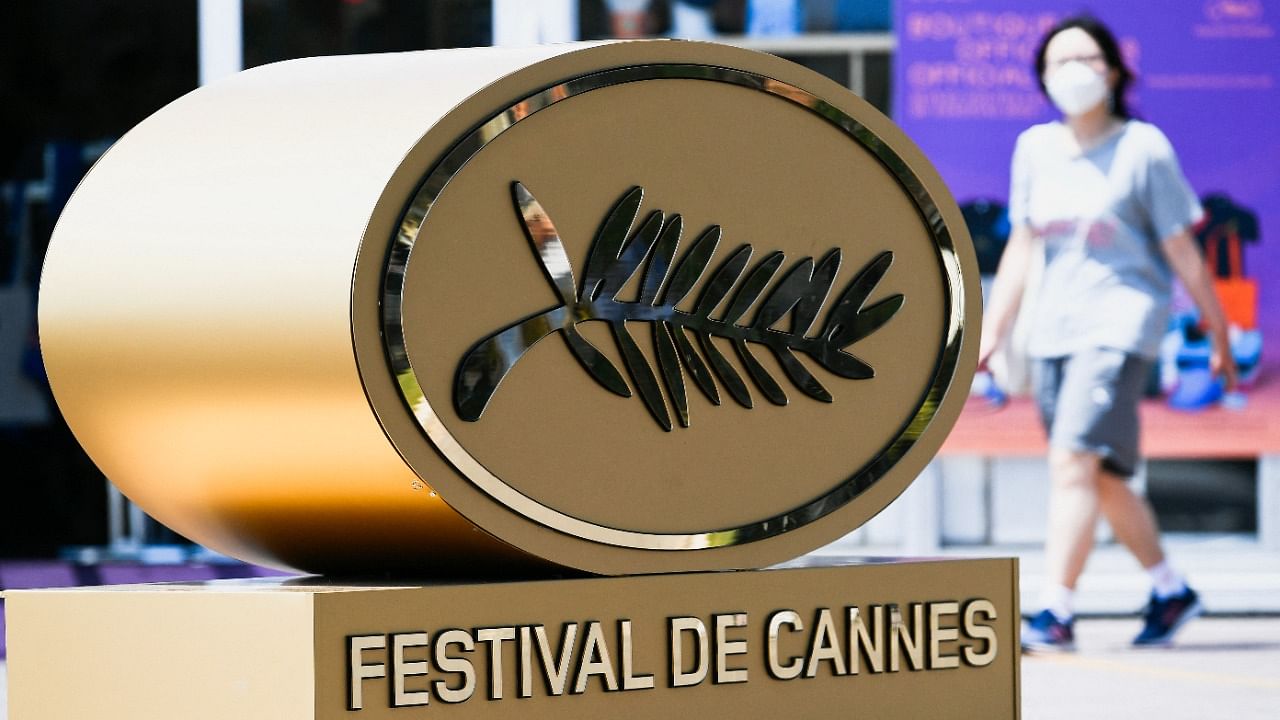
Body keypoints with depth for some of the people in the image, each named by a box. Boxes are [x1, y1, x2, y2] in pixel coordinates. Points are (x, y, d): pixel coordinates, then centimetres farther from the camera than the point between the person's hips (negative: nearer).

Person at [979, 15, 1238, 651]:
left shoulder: (1143, 148, -5)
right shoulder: (1035, 148, 9)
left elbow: (1183, 254, -2)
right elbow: (1021, 247, 14)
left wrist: (1220, 340, 3)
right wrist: (991, 333, 9)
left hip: (1121, 322, -6)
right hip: (1053, 330, 6)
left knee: (1073, 462, -19)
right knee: (1102, 479, 12)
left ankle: (1055, 614, -21)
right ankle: (1171, 592, 30)